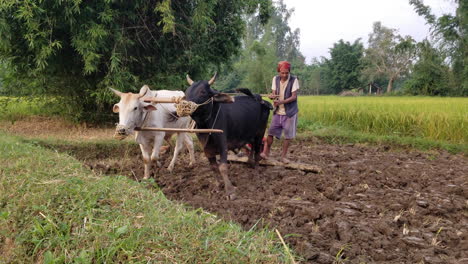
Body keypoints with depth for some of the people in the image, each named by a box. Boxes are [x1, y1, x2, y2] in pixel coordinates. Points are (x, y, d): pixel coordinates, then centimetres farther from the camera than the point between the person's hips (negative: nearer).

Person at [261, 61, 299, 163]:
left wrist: (281, 102, -28)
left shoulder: (294, 80, -11)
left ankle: (283, 156, 14)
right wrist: (272, 96, -26)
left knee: (288, 135, 3)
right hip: (277, 112, 3)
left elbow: (294, 97, -15)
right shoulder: (275, 79, 1)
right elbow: (273, 93, 0)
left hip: (290, 112, -3)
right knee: (271, 132, 2)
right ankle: (266, 153, 12)